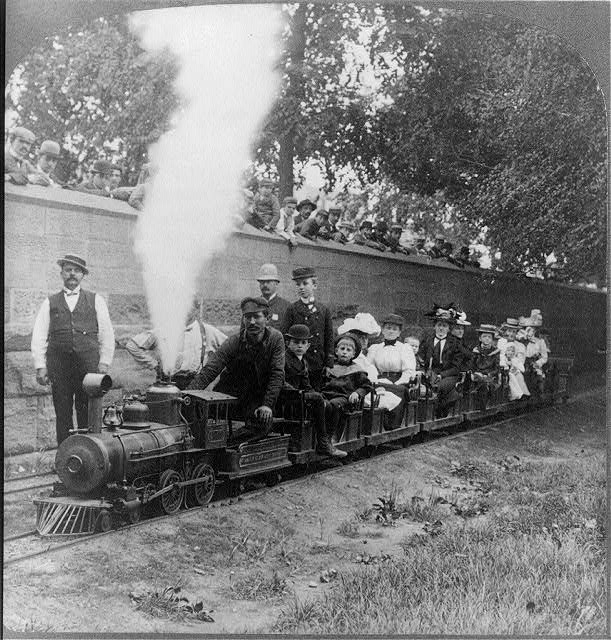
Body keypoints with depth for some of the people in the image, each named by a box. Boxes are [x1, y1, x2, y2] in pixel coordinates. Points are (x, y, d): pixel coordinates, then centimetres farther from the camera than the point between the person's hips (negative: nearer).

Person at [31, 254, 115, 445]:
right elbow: (39, 336, 9)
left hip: (88, 364, -1)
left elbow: (106, 334, 9)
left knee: (88, 414, -3)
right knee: (62, 413, 0)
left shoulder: (96, 300, 12)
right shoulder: (50, 303, 13)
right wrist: (40, 366, -1)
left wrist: (104, 363, 0)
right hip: (58, 363, 1)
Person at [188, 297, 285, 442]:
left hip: (259, 397, -1)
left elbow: (277, 374, -11)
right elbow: (209, 371, -19)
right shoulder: (233, 342, -12)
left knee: (263, 422, -26)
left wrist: (267, 405, -21)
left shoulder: (275, 339, -9)